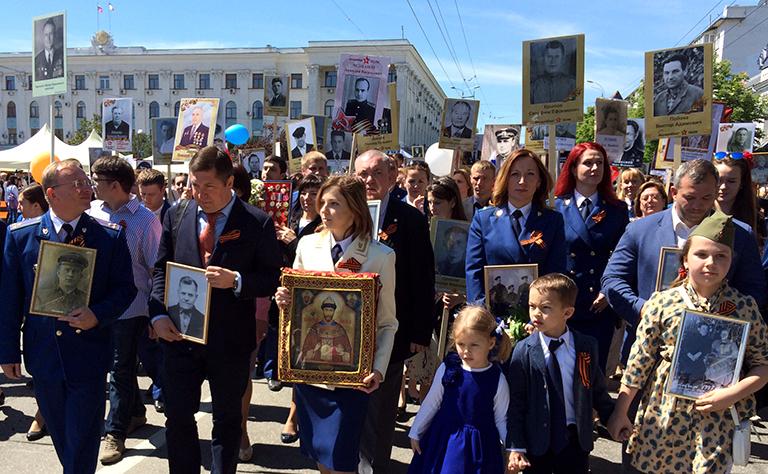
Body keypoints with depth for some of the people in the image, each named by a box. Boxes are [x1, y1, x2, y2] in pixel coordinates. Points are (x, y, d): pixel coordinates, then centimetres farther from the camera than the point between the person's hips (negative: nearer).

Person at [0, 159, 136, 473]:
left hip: (90, 352, -2)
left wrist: (98, 315, -19)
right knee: (60, 435, 19)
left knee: (83, 439, 6)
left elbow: (125, 288, -1)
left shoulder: (111, 236, -5)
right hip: (43, 354, 2)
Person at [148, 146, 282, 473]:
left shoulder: (257, 223, -8)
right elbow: (160, 269, 7)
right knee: (178, 416, 13)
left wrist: (236, 281, -24)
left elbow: (273, 278, -7)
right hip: (179, 335, 3)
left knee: (227, 419, 15)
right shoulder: (176, 218, 3)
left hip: (231, 339, -2)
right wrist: (158, 314, -7)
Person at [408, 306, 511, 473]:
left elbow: (501, 419, -1)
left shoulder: (497, 379, -12)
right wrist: (415, 432, 8)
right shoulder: (447, 368, -10)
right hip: (443, 440, 1)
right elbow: (431, 403, 2)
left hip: (479, 445, -1)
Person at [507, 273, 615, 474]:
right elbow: (515, 402, -9)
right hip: (536, 441, -2)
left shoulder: (587, 346, -5)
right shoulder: (524, 351, -11)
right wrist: (515, 446, -12)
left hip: (576, 439, 2)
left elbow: (597, 390, 8)